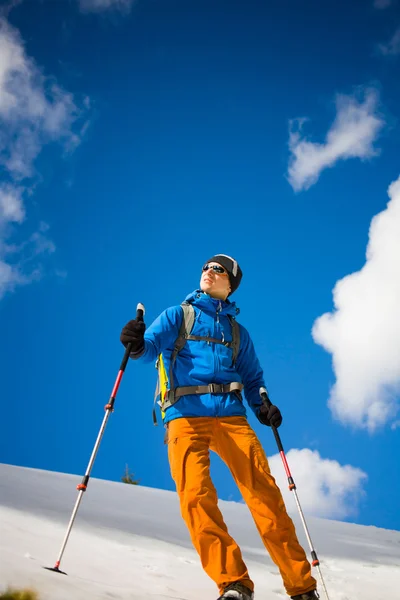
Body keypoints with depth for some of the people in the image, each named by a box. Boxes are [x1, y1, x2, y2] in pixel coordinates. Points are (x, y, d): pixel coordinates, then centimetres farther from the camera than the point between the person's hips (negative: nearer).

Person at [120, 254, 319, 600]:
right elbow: (152, 346, 3)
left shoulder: (238, 332, 26)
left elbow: (253, 378, 26)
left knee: (263, 490, -13)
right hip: (186, 414, -1)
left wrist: (262, 406, 4)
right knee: (195, 496, -21)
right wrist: (137, 345, -21)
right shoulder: (177, 315, 19)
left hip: (231, 414, 1)